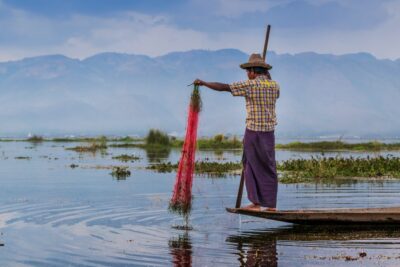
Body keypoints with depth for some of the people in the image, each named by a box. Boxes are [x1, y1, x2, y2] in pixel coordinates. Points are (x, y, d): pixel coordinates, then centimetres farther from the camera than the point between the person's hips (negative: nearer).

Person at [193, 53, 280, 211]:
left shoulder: (250, 85, -9)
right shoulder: (275, 86, 6)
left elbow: (223, 87, -8)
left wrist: (203, 83, 1)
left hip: (253, 131, -5)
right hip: (269, 132, 5)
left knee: (252, 167, 3)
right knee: (269, 168, 9)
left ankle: (256, 203, 0)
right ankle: (271, 204, 10)